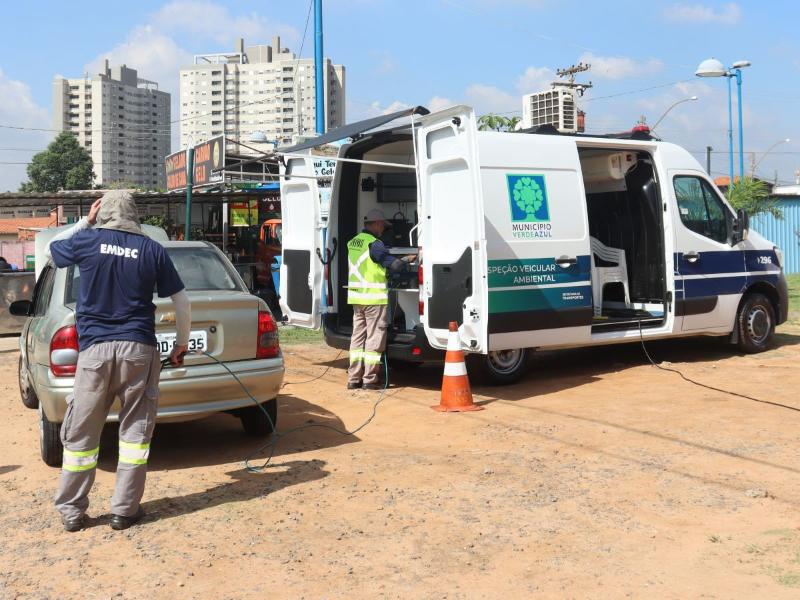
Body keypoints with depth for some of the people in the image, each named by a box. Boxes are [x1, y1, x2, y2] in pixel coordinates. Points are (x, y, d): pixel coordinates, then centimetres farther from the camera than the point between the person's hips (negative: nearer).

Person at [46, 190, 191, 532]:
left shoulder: (87, 241, 0)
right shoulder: (152, 250, 3)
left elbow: (52, 248, 23)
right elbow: (181, 302, 6)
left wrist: (85, 222, 26)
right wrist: (182, 344, 17)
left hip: (95, 348, 0)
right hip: (138, 349, 0)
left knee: (81, 434, 10)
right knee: (135, 430, 8)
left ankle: (71, 511, 18)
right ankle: (125, 510, 12)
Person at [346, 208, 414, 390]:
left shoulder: (352, 243, 12)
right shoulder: (374, 244, -14)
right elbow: (394, 264, -17)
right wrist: (408, 258, 2)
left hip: (356, 297, 8)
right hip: (374, 297, -8)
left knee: (358, 336, 12)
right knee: (374, 338, 0)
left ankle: (354, 378, 14)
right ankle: (370, 379, 3)